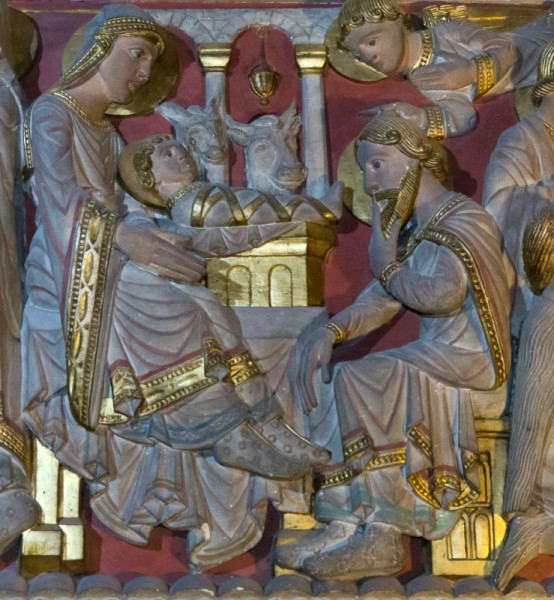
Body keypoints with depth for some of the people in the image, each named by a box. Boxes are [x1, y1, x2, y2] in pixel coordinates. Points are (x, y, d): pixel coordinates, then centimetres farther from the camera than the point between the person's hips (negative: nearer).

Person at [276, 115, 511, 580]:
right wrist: (331, 331, -10)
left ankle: (382, 537, -20)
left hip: (469, 358, -9)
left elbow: (442, 295, -26)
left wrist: (388, 268, -8)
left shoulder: (462, 220, -13)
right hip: (436, 355, 9)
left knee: (359, 379, -25)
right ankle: (348, 525, -11)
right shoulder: (414, 226, 15)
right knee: (326, 372, -3)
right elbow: (382, 301, 8)